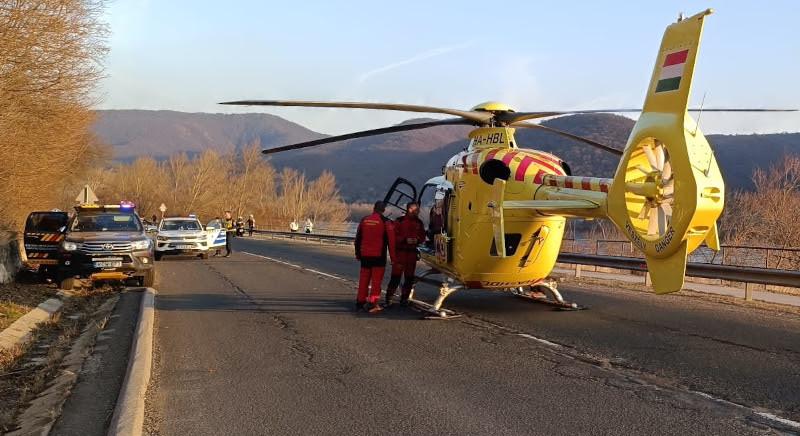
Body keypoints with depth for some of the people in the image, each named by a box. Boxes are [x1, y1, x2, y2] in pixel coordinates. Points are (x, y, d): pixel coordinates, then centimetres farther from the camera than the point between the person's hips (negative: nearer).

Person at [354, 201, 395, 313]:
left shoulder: (364, 220, 8)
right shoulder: (386, 222, -6)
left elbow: (358, 239, 14)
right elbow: (391, 240, -7)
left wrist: (358, 254, 23)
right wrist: (393, 257, -1)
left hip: (365, 255, 5)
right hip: (378, 256, -4)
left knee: (364, 279, 13)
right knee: (376, 280, -1)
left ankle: (360, 302, 17)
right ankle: (372, 304, -6)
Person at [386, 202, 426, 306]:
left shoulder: (419, 223, 9)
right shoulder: (400, 221, -6)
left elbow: (422, 237, 14)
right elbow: (394, 236, -9)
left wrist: (417, 240, -8)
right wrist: (405, 240, -20)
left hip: (412, 252, 5)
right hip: (400, 251, -5)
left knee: (409, 277, 9)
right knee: (396, 276, -7)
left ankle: (404, 298, 20)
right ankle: (389, 298, 0)